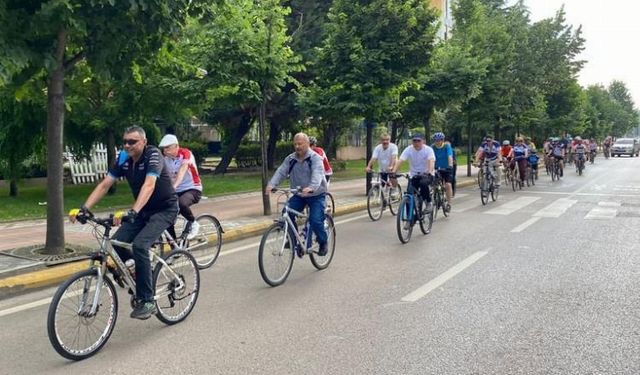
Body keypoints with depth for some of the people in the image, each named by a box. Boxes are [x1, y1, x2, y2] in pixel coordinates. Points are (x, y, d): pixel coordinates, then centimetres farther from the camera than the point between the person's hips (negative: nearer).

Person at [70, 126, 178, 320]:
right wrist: (84, 208, -19)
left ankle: (147, 301, -16)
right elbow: (104, 185, -6)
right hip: (143, 210, 7)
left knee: (139, 245, -26)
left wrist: (132, 212, -50)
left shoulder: (153, 155, -21)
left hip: (165, 209, -7)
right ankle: (138, 283, 12)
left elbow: (148, 185, -36)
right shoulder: (123, 159, -2)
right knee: (117, 243, -12)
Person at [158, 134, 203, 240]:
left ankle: (193, 223, -9)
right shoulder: (166, 159, 1)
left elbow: (183, 169, -33)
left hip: (193, 189, -6)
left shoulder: (185, 153, -16)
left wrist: (174, 186, -49)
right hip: (176, 192, 6)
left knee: (181, 203, -37)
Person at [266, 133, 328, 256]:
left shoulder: (315, 158, -15)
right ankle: (293, 240, 6)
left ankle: (323, 242, 11)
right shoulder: (290, 159, 1)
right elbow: (281, 171, -12)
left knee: (315, 221, -17)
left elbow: (317, 174, -32)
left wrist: (311, 187, -53)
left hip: (316, 195, -5)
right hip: (298, 195, 5)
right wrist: (271, 184, -32)